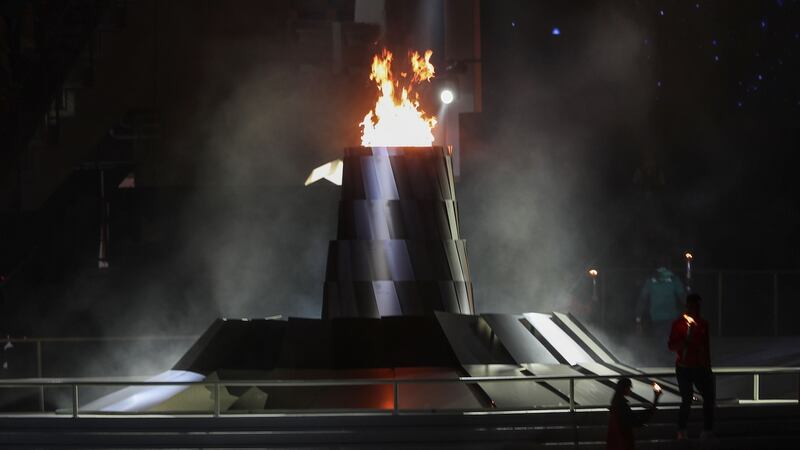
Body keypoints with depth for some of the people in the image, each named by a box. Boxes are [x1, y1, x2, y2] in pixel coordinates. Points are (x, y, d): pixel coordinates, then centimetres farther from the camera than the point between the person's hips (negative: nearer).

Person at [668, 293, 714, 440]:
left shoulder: (703, 323, 10)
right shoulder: (679, 323, -6)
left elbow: (706, 346, 16)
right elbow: (671, 345, -9)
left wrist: (708, 366, 16)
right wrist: (685, 342, -26)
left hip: (700, 367, 6)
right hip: (684, 367, -6)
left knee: (710, 397, 3)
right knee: (687, 400, -6)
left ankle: (707, 430, 12)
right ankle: (681, 432, 4)